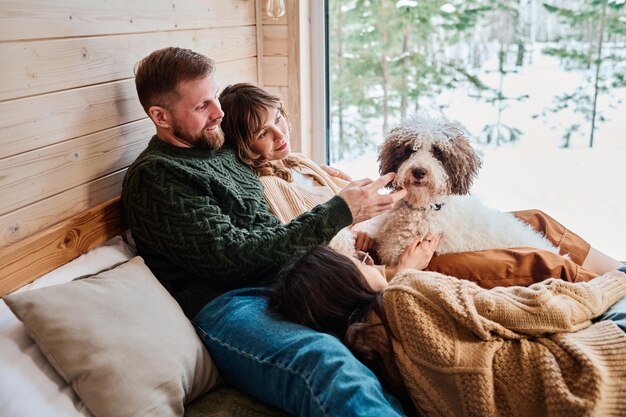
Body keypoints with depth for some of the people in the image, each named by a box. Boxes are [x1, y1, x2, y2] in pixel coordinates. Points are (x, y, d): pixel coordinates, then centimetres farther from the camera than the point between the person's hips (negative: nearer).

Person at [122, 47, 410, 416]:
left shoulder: (222, 150, 20)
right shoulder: (153, 177, -4)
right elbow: (233, 258, -14)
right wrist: (340, 213, -14)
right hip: (226, 304, -8)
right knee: (330, 365, -37)